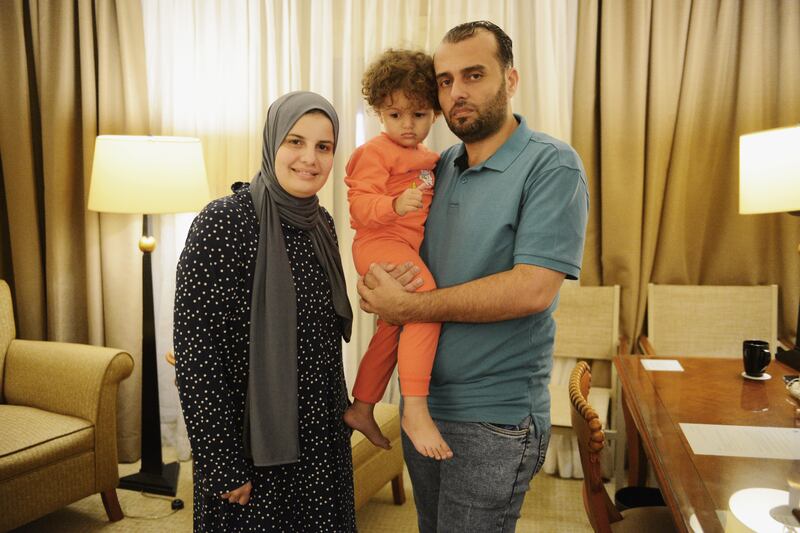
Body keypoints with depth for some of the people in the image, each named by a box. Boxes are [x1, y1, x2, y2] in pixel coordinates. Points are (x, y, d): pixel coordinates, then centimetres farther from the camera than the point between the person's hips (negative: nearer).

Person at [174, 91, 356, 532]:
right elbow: (194, 355, -19)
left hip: (323, 439, 7)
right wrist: (222, 466, -17)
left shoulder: (321, 223, 2)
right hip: (253, 445, -6)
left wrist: (341, 411, 14)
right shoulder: (223, 222, -18)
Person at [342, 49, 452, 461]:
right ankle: (415, 409, -28)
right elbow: (359, 204, -20)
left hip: (406, 248, 10)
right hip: (380, 243, -10)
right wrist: (394, 205, -36)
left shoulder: (427, 158, 18)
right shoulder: (376, 152, -9)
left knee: (392, 328, 16)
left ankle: (360, 408, 31)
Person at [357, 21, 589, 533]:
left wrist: (408, 307, -18)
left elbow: (532, 289, -23)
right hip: (422, 402, 7)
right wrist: (382, 288, -8)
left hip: (494, 418, -6)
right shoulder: (439, 167, 6)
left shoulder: (552, 165, -14)